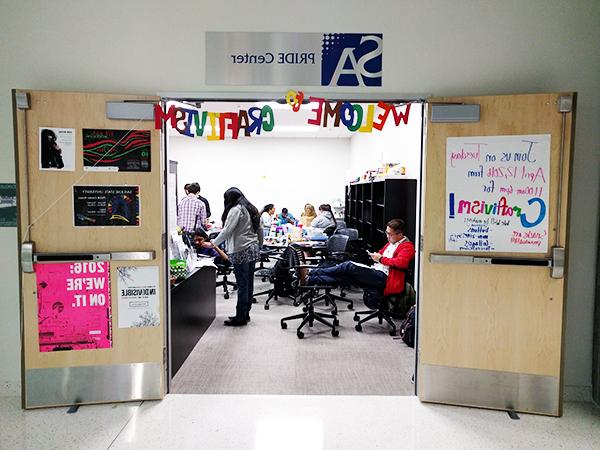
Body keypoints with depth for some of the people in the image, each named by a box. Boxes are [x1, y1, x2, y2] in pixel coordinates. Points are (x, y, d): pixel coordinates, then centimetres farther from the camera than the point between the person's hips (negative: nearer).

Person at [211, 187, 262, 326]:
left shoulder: (235, 210, -10)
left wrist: (213, 243, -6)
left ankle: (240, 318, 2)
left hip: (241, 251, -9)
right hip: (253, 250, 9)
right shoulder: (251, 209, 16)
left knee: (242, 285, -4)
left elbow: (227, 230, -16)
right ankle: (245, 314, 22)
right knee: (249, 283, 12)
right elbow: (260, 230, 19)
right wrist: (258, 247, 26)